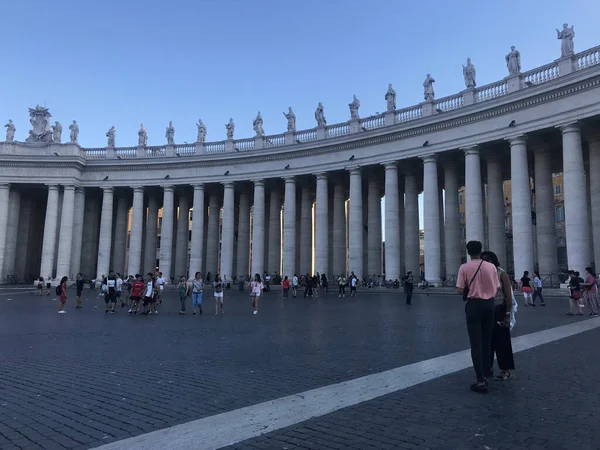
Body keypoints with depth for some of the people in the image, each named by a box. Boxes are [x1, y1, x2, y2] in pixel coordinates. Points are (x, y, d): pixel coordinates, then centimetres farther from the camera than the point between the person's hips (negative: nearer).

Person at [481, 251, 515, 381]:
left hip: (500, 311, -5)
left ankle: (505, 371, 11)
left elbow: (509, 296, -10)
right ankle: (488, 367, 24)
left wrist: (508, 315, -14)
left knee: (502, 340, 1)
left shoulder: (502, 274, -8)